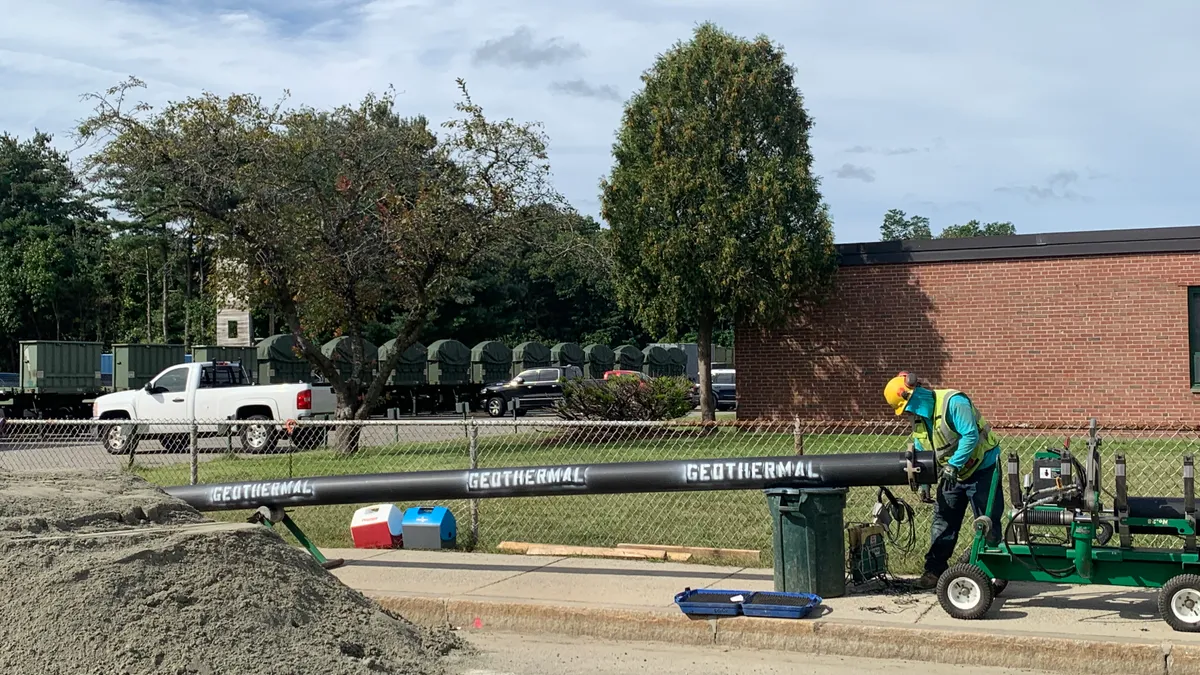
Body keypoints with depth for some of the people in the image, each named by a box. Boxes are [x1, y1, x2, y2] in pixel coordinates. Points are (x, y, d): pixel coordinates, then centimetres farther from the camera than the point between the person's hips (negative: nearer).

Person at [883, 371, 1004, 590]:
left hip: (981, 468, -8)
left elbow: (971, 436, -30)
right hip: (950, 474, 8)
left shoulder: (953, 402, -24)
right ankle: (934, 570, 12)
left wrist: (953, 465, -33)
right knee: (943, 521, 7)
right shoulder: (918, 418, 3)